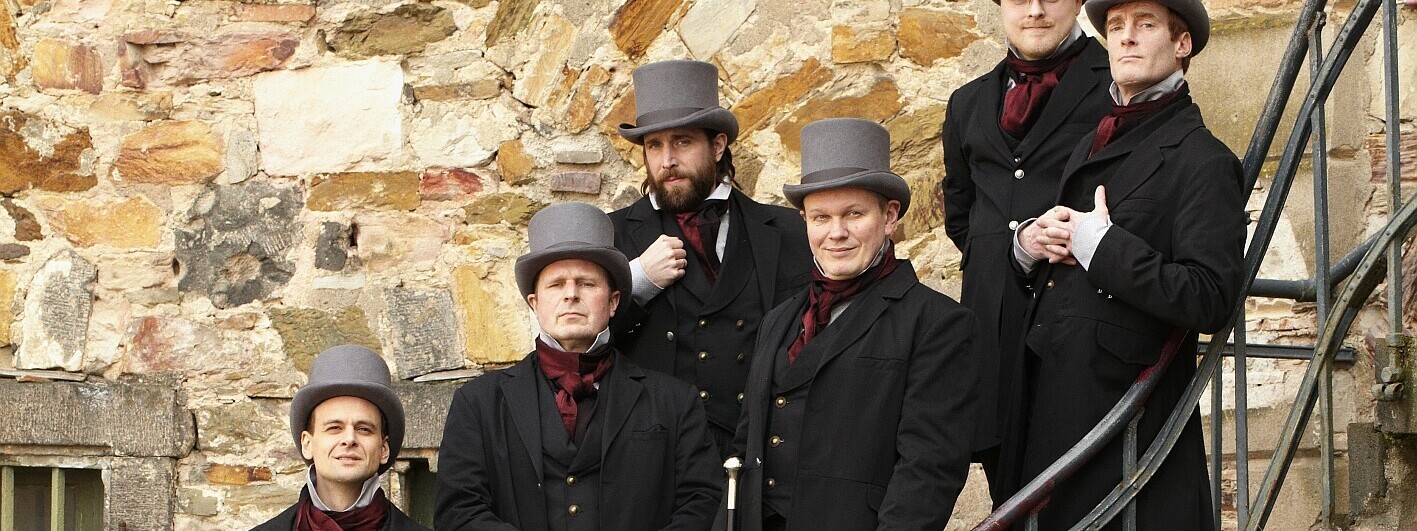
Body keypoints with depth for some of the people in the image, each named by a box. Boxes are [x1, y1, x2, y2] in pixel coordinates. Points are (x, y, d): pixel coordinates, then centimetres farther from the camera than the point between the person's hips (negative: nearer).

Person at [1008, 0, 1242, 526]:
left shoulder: (1201, 159, -9)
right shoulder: (1088, 147, 17)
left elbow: (1210, 300, -21)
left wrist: (1100, 243, -18)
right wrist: (1029, 243, 3)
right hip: (1053, 400, 8)